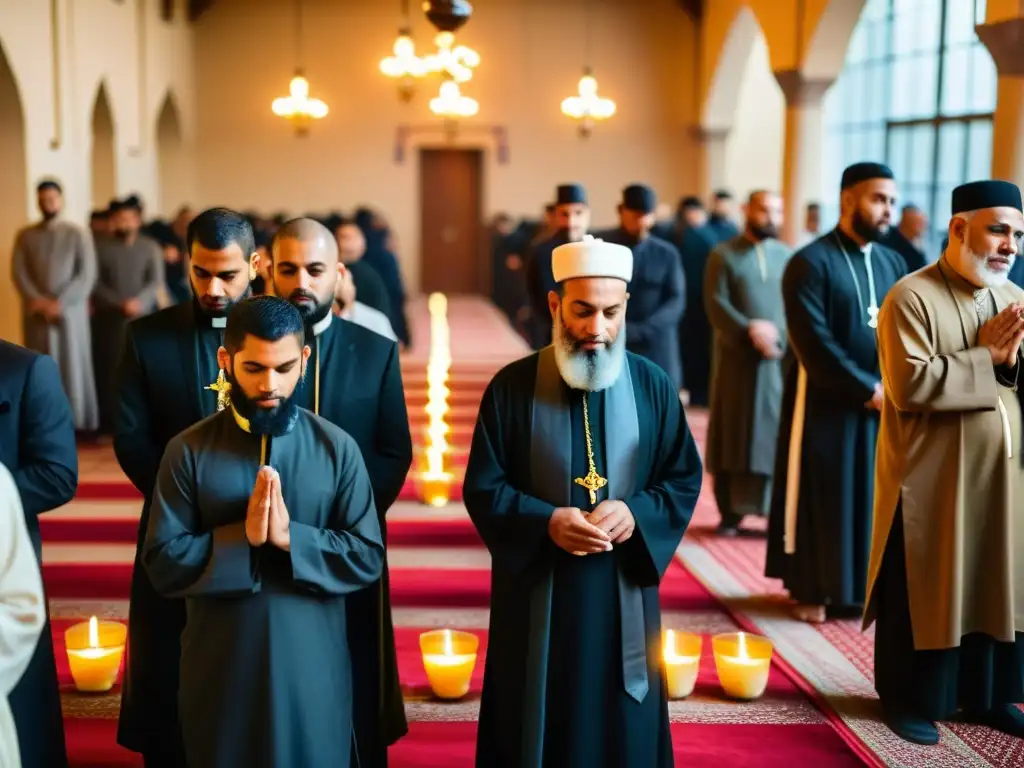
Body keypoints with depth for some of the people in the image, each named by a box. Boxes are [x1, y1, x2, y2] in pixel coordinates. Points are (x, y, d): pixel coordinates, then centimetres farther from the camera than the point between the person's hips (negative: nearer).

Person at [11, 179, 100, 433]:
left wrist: (60, 303, -14)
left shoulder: (79, 234, 3)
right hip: (36, 313, 2)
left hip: (70, 312, -2)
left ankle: (79, 423, 2)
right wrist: (37, 300, -13)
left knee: (73, 366, -1)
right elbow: (18, 272, 3)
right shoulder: (25, 236, 10)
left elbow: (87, 275, -5)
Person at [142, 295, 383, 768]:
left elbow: (368, 558, -6)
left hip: (313, 666, 0)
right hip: (220, 667, 0)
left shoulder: (337, 448, -4)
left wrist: (290, 537, -20)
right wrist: (241, 536, -20)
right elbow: (162, 562, -7)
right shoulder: (188, 451, -4)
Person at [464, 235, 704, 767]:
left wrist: (636, 515, -16)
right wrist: (546, 522, -20)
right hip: (536, 596, -1)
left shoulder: (653, 386, 0)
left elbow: (685, 479, 4)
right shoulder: (511, 387, -5)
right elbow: (482, 488, -4)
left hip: (623, 596, 2)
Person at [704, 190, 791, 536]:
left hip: (780, 359, 1)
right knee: (733, 434, 2)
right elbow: (716, 303, -7)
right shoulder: (723, 254, 3)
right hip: (736, 358, -1)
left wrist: (777, 336, -16)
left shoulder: (789, 257, 9)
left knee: (778, 436, 0)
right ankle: (730, 513, 9)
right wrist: (750, 332, -20)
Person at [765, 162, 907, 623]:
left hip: (883, 404, 6)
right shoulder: (811, 262, -11)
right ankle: (810, 590, 17)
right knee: (820, 499, 3)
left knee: (873, 498, 10)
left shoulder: (893, 264, 10)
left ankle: (857, 588, 24)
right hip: (825, 403, -6)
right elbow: (814, 343, -17)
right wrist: (867, 389, -15)